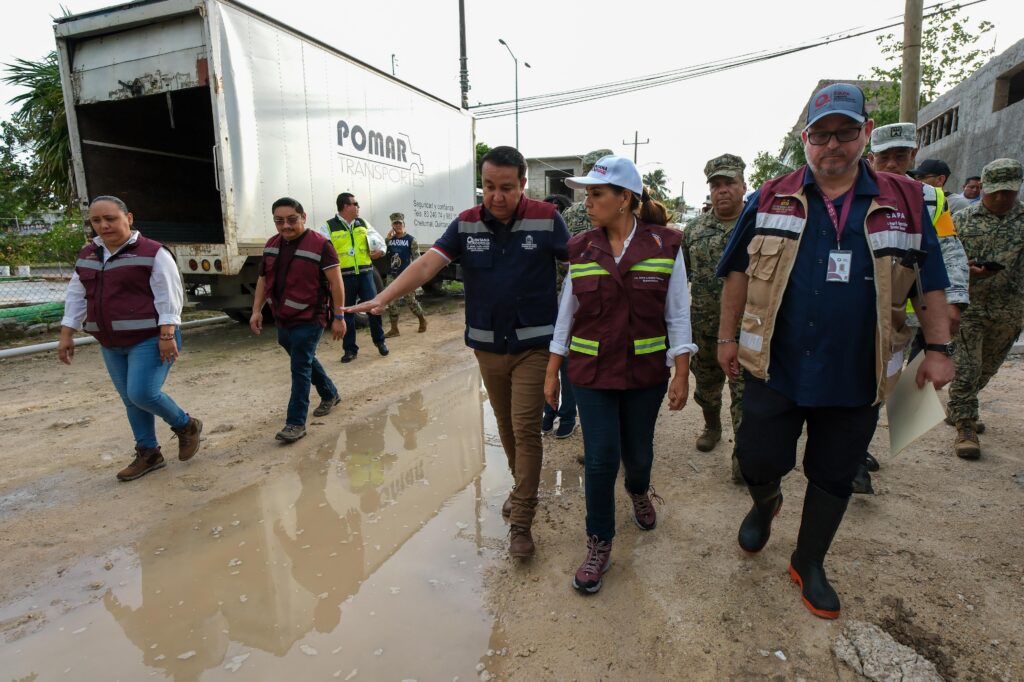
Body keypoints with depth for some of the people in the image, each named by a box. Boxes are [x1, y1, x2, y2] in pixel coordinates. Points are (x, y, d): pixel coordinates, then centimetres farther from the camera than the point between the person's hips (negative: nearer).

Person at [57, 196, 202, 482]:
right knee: (130, 400, 11)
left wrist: (167, 336, -21)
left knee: (143, 394, -15)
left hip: (150, 339, -7)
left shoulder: (152, 253, -11)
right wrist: (66, 335, 10)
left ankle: (187, 426, 10)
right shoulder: (88, 255, 10)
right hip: (112, 344, 7)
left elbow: (169, 296, -15)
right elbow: (77, 296, 15)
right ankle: (148, 454, 23)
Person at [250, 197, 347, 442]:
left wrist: (339, 317, -15)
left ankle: (296, 422, 3)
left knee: (300, 369, -6)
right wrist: (257, 310, 10)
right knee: (305, 361, 21)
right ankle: (330, 394, 42)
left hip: (309, 319, -7)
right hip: (282, 319, 8)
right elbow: (263, 279, 15)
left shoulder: (320, 244, -14)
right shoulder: (271, 245, 7)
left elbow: (335, 282, -14)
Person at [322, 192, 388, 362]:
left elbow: (379, 238, 21)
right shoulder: (329, 227, -2)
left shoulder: (362, 223, 12)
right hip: (344, 276, -3)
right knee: (347, 313, 5)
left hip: (365, 273, 3)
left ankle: (379, 341, 18)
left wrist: (381, 250, 1)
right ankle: (350, 349, 16)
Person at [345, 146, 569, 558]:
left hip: (533, 344, -3)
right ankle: (522, 488, 40)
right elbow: (427, 264, -11)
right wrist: (384, 298, -23)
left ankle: (521, 523, 9)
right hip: (487, 346, 4)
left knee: (526, 429, -2)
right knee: (505, 427, 16)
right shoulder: (467, 224, -1)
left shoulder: (546, 220, -8)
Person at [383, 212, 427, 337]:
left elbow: (416, 259, -7)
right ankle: (394, 329, 10)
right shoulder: (390, 239, 10)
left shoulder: (411, 239, -4)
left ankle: (422, 321, 23)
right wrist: (387, 240, -3)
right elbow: (383, 256, 6)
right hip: (392, 276, 5)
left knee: (410, 301, -1)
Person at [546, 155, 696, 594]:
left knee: (637, 452, 14)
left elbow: (677, 315, -2)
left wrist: (681, 374, -5)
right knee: (600, 458, -2)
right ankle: (599, 547, 18)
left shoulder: (665, 246, -5)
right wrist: (552, 373, 4)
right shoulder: (580, 249, -1)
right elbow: (566, 313, 3)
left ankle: (639, 491, 51)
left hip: (645, 372, 0)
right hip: (591, 373, 1)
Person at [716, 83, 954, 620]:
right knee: (759, 459, 3)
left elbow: (930, 282, 9)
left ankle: (809, 563, 36)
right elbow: (738, 271, 5)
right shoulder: (770, 200, 0)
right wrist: (727, 336, 3)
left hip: (857, 376, 2)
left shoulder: (903, 203, 3)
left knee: (833, 476, 14)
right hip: (775, 368, -1)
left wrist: (938, 348, 3)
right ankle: (765, 502, 41)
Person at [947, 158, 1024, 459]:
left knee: (986, 370, 16)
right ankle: (965, 428, 3)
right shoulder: (962, 219, 0)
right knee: (966, 370, -5)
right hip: (969, 308, -3)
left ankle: (957, 410, 36)